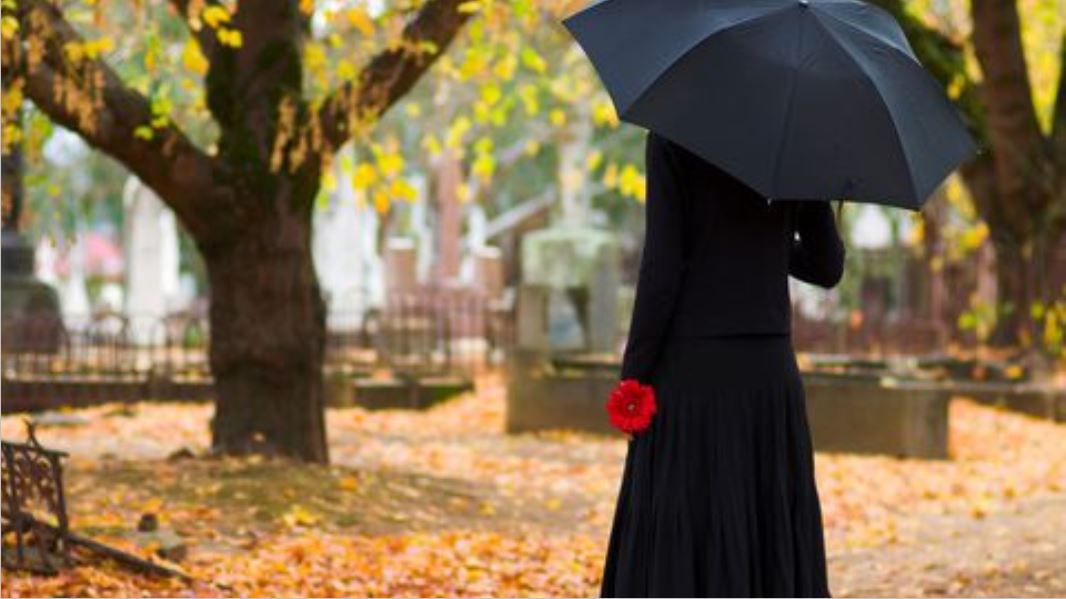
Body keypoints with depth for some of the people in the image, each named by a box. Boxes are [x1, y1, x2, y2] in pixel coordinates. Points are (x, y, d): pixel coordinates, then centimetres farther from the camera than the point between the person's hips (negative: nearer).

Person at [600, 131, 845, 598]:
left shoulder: (671, 140, -7)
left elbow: (662, 266, -13)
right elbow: (828, 268, 11)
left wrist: (631, 379, -7)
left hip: (692, 374, -5)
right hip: (770, 372, 5)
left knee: (682, 557, -2)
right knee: (772, 556, 10)